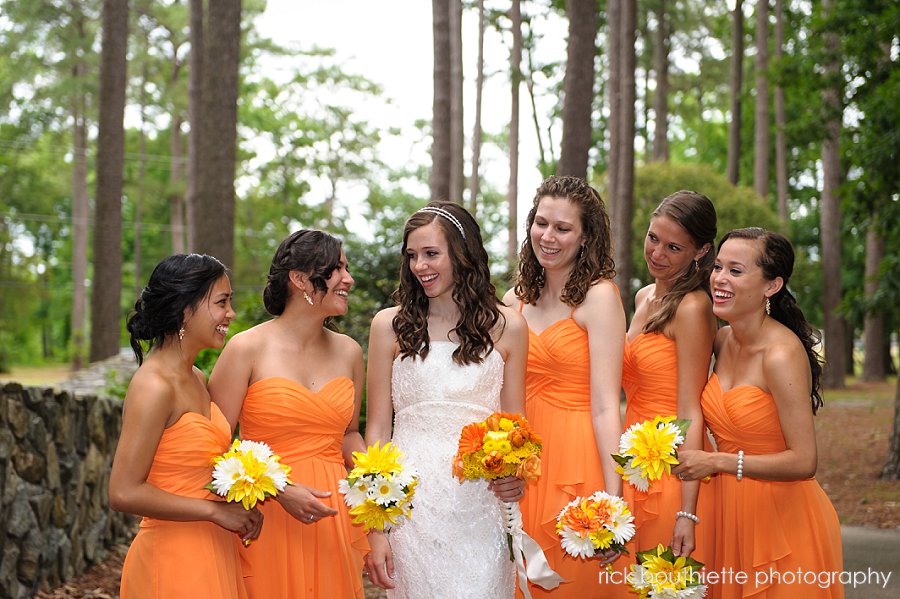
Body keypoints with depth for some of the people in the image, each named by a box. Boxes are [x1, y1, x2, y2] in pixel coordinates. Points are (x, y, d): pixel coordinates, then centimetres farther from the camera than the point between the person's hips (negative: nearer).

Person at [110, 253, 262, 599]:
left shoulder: (195, 379, 9)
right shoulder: (154, 386, -18)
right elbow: (124, 493, -23)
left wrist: (238, 506, 1)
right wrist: (214, 511, -17)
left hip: (213, 554, 9)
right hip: (174, 559, -9)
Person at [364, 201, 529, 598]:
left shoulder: (506, 327, 5)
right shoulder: (390, 326, 2)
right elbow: (376, 427, 1)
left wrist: (515, 474, -12)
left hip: (481, 507, 1)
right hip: (412, 502, 0)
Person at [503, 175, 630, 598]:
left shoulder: (599, 297, -9)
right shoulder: (516, 301, 8)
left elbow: (605, 405, -15)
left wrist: (613, 500, -21)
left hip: (579, 464, -5)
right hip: (527, 462, 5)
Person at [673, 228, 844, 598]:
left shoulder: (782, 354, -21)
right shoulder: (723, 341, 1)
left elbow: (803, 462, -24)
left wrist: (717, 462, -20)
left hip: (781, 518, -7)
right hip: (731, 511, 7)